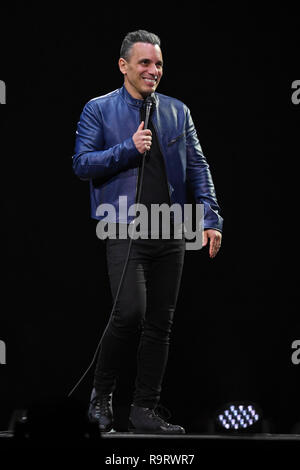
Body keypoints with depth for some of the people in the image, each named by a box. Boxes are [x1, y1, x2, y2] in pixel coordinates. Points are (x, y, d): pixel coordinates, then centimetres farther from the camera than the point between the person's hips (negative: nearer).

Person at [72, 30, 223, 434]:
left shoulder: (177, 112, 12)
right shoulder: (99, 110, 3)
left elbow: (197, 167, 10)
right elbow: (82, 163, -4)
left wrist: (211, 218, 0)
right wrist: (128, 148, -14)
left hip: (170, 234, 4)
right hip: (125, 230, -4)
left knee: (160, 324, 4)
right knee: (130, 311, -19)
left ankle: (144, 411, 12)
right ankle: (102, 394, 2)